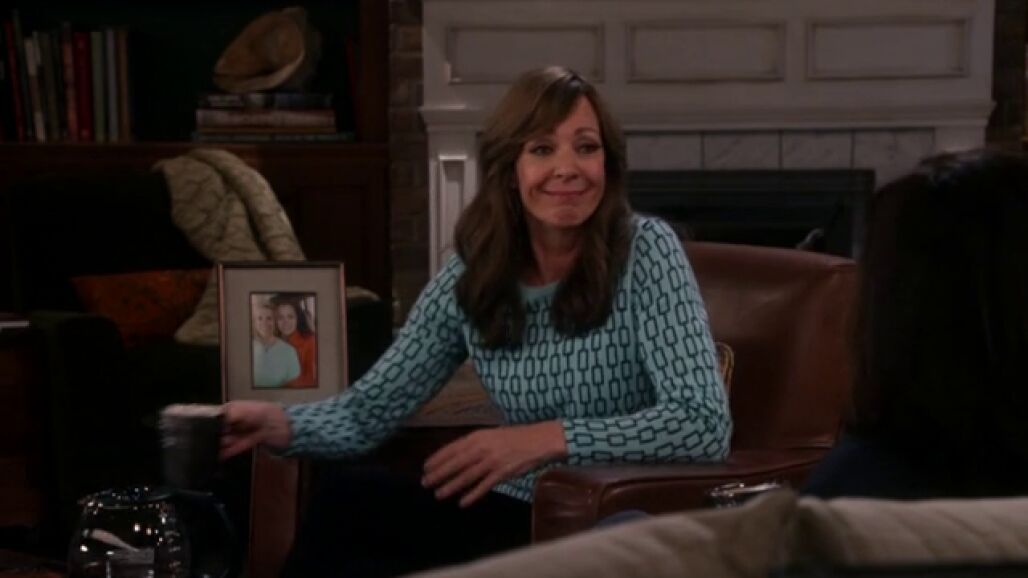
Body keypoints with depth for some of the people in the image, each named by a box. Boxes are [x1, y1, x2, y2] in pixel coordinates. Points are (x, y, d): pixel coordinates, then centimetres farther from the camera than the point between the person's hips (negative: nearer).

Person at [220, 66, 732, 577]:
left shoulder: (645, 251, -11)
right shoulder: (470, 277, 2)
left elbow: (707, 427, -20)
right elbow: (368, 412, 1)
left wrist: (551, 438, -30)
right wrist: (279, 424, -20)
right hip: (522, 516, 4)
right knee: (346, 502, -23)